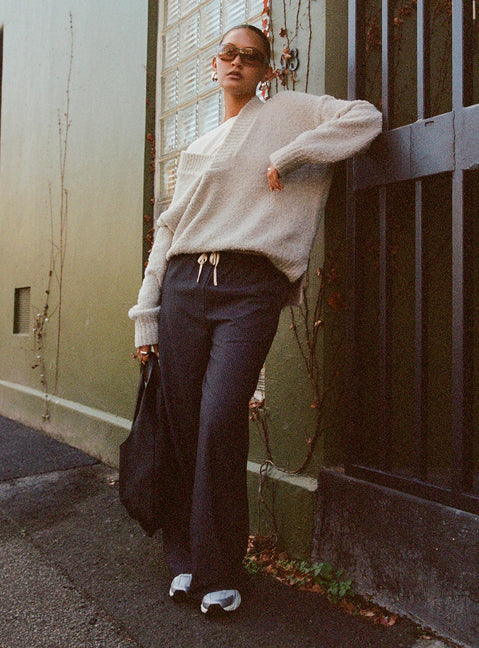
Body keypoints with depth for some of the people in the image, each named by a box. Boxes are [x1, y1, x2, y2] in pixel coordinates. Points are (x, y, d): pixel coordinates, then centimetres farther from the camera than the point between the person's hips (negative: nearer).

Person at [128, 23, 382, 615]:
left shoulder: (287, 111, 14)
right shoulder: (197, 150, 25)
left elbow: (365, 119, 2)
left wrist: (286, 158, -4)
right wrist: (146, 315, 14)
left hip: (251, 288, -4)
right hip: (185, 283, 5)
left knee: (221, 422, -17)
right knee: (182, 426, 1)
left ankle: (218, 574, 0)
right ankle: (185, 561, 16)